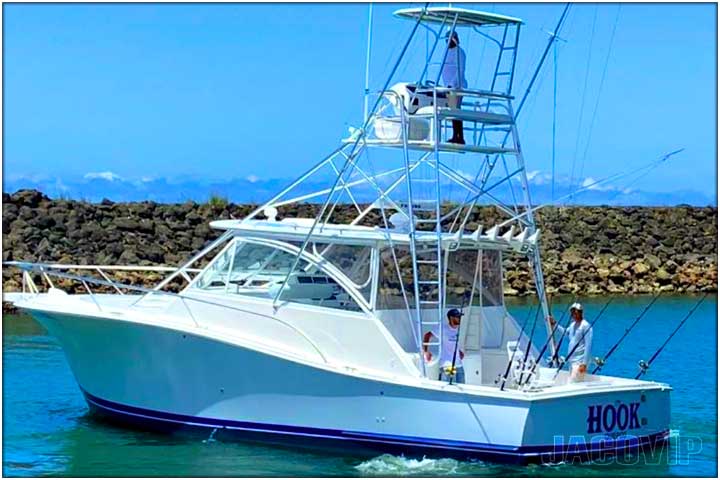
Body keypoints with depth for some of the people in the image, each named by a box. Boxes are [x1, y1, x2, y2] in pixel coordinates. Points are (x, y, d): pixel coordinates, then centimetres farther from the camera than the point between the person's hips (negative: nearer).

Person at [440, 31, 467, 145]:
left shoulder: (459, 52, -7)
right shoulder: (449, 52, 21)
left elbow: (460, 70, -16)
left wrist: (452, 84, -22)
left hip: (457, 86, -9)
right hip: (450, 86, 9)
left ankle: (459, 138, -18)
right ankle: (456, 137, 3)